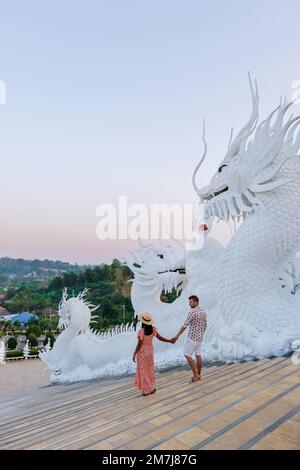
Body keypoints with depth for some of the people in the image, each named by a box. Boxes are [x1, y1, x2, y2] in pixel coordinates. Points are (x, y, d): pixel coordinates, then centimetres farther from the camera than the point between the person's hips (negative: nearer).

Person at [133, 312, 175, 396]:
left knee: (143, 370, 10)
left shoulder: (141, 331, -25)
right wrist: (170, 341, 5)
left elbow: (139, 344, -21)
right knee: (150, 370, 19)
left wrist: (134, 355, -10)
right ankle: (151, 387, 31)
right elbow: (160, 338, -6)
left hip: (142, 352, -5)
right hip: (150, 351, 5)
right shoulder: (153, 329, -10)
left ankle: (146, 390, 20)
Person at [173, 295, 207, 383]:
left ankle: (195, 374, 6)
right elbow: (205, 326, 14)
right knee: (198, 355, 15)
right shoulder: (203, 312, 5)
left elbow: (185, 326, -21)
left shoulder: (192, 312, -22)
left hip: (192, 337, -8)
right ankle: (198, 375, 23)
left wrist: (177, 336, -13)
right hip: (199, 337, 8)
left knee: (187, 355, 4)